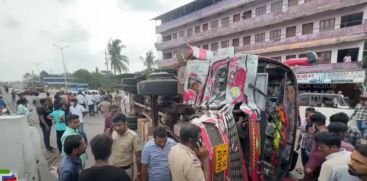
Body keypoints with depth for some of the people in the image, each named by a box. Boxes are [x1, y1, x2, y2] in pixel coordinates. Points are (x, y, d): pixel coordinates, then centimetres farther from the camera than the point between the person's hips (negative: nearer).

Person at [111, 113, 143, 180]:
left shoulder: (133, 136, -20)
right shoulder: (112, 133, -8)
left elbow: (138, 156, -14)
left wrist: (139, 174, -10)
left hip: (126, 170, -4)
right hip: (113, 168, 5)